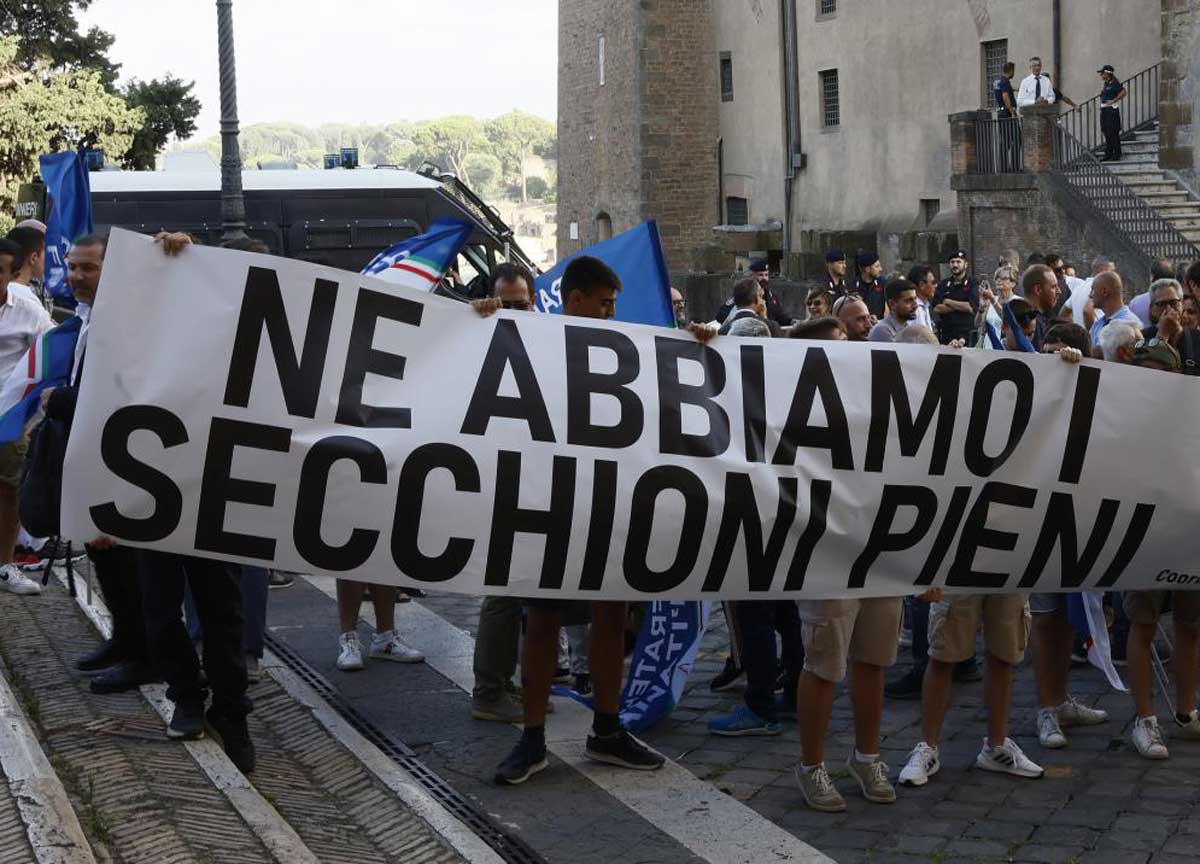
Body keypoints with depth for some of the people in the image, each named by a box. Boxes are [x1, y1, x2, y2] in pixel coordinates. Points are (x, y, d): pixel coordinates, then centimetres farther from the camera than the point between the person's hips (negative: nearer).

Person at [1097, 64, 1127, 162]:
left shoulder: (1114, 83, -11)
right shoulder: (1104, 84, 15)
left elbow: (1123, 93, -21)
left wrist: (1113, 101, -17)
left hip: (1112, 110, -9)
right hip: (1104, 110, 9)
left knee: (1113, 133, -6)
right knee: (1106, 133, 10)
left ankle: (1116, 155, -2)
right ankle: (1108, 155, 16)